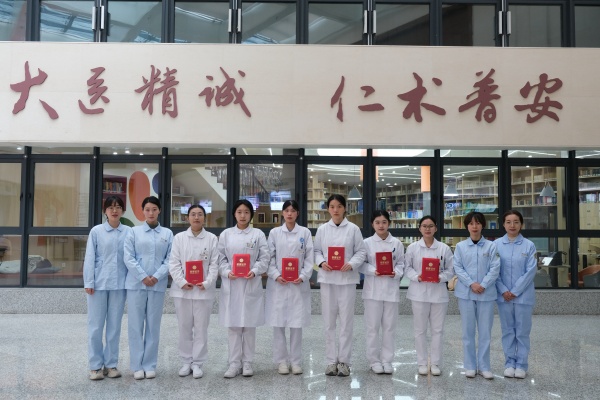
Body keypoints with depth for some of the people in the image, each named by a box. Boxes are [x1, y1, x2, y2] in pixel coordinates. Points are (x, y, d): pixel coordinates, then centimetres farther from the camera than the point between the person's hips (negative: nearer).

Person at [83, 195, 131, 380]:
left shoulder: (128, 232, 3)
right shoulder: (96, 231, 0)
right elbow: (89, 258, 0)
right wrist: (89, 282, -5)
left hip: (119, 284, 1)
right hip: (99, 283, -1)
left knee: (115, 325, 8)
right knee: (96, 325, 4)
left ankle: (111, 364, 19)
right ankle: (95, 366, 15)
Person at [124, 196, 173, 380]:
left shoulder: (168, 234, 8)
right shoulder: (134, 232, 5)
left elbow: (170, 259, 2)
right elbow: (128, 258, -2)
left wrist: (157, 277, -11)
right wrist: (143, 277, -11)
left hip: (158, 285, 1)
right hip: (136, 284, -1)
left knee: (153, 325, 5)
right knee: (135, 325, 2)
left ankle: (150, 365, 14)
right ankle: (137, 365, 11)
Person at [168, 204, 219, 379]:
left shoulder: (212, 238, 3)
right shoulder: (179, 237, 5)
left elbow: (215, 264, -1)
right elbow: (174, 263, 0)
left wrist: (207, 283, -12)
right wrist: (181, 282, -11)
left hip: (203, 290, -1)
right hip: (183, 289, 1)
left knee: (201, 328, 4)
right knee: (184, 328, 8)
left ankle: (197, 363, 15)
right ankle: (186, 362, 21)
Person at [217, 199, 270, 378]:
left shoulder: (258, 234, 4)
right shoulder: (226, 234, 7)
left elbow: (265, 258, 0)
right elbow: (221, 258, 4)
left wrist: (254, 271, -16)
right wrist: (227, 272, -13)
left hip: (251, 284, -1)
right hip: (231, 285, 1)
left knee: (249, 324, 5)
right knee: (233, 325, 3)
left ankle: (247, 362, 16)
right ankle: (234, 363, 11)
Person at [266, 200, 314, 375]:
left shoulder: (305, 232, 5)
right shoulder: (274, 232, 6)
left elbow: (309, 258, 3)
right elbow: (269, 257, 2)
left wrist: (303, 276, -10)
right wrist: (276, 275, -11)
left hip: (298, 284, 0)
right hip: (278, 283, 0)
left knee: (296, 323, 3)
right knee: (278, 323, 3)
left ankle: (296, 361, 14)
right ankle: (281, 360, 14)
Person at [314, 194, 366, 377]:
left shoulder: (353, 229, 0)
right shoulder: (322, 229, 6)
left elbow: (361, 251, 0)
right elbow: (316, 250, 7)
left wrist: (351, 264, -16)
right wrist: (321, 262, -12)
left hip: (347, 279, -2)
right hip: (327, 278, 2)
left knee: (346, 321, 2)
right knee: (329, 321, 6)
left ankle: (344, 361, 13)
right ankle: (331, 360, 17)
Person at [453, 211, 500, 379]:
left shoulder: (491, 246, 3)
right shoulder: (460, 246, 5)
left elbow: (495, 268, -2)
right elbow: (458, 268, 0)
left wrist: (483, 285, -13)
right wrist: (471, 284, -12)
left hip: (486, 293, 0)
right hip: (465, 293, 0)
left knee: (485, 330, 3)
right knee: (468, 330, 5)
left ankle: (484, 366, 14)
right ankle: (470, 365, 15)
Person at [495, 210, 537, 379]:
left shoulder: (529, 245, -2)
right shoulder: (496, 244, 0)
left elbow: (531, 271, -6)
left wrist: (515, 291, -11)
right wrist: (503, 291, -9)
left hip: (523, 295, -1)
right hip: (503, 295, 1)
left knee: (522, 331, 6)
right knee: (507, 330, 10)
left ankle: (521, 364, 18)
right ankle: (509, 363, 21)